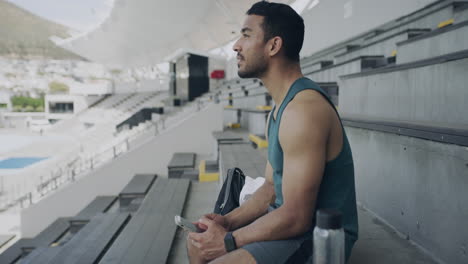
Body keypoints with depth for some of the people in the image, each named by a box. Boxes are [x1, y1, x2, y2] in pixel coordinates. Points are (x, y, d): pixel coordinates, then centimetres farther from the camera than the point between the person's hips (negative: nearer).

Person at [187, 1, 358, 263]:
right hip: (290, 221, 9)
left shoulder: (304, 109, -24)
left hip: (321, 239, -9)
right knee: (198, 242, 12)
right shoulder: (280, 108, 9)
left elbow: (296, 218, -25)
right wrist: (227, 221, -2)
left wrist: (229, 241, -15)